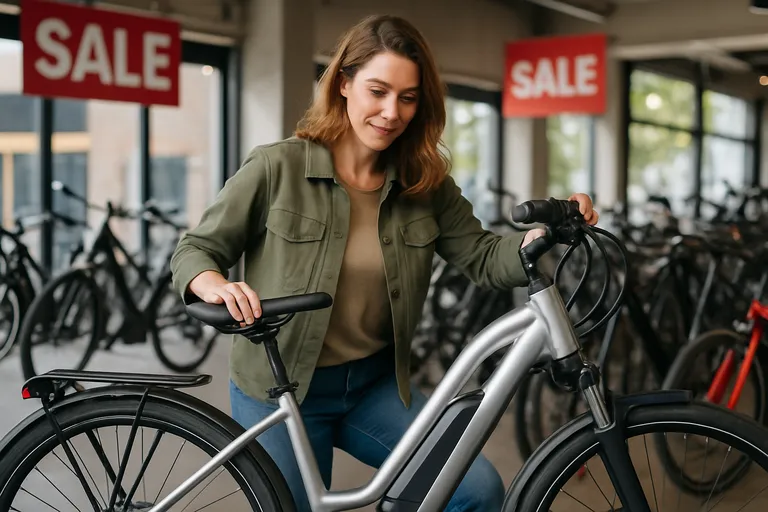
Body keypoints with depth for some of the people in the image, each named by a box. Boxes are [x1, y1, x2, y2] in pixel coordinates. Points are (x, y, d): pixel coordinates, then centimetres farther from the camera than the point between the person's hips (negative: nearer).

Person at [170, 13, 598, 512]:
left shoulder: (424, 184, -1)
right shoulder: (276, 167, -12)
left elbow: (482, 256, -4)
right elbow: (194, 251, -8)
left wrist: (550, 232, -24)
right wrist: (216, 286, -31)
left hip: (376, 383, 3)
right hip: (281, 390, -3)